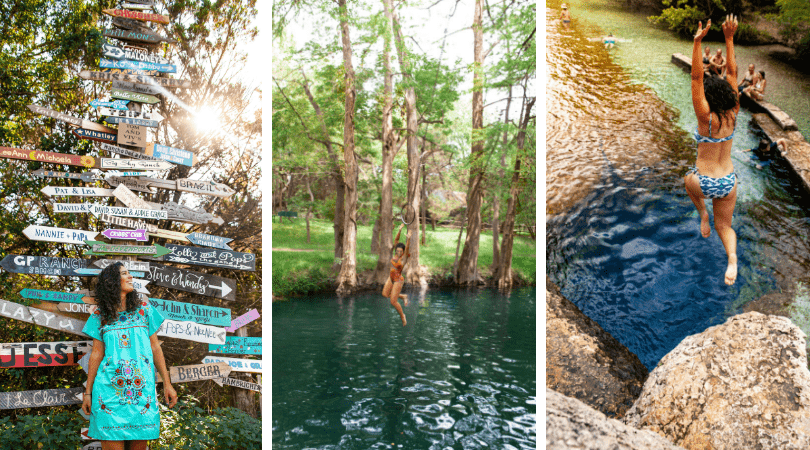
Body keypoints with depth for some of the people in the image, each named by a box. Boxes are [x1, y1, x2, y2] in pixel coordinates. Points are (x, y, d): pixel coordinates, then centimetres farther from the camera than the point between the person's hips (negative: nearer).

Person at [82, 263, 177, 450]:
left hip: (142, 388, 1)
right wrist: (88, 392, 7)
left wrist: (167, 383, 5)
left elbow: (155, 348, 8)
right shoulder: (100, 315, 7)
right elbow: (97, 354, 9)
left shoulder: (143, 308, 9)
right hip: (109, 390, -1)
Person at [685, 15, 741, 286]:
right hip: (728, 182, 4)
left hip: (704, 182, -4)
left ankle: (702, 214, 21)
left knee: (688, 181, 36)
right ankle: (732, 257, -11)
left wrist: (697, 42, -28)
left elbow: (696, 77, -25)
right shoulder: (732, 114, -7)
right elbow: (732, 73, -3)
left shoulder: (706, 117, -21)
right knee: (724, 226, 18)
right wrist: (729, 38, -4)